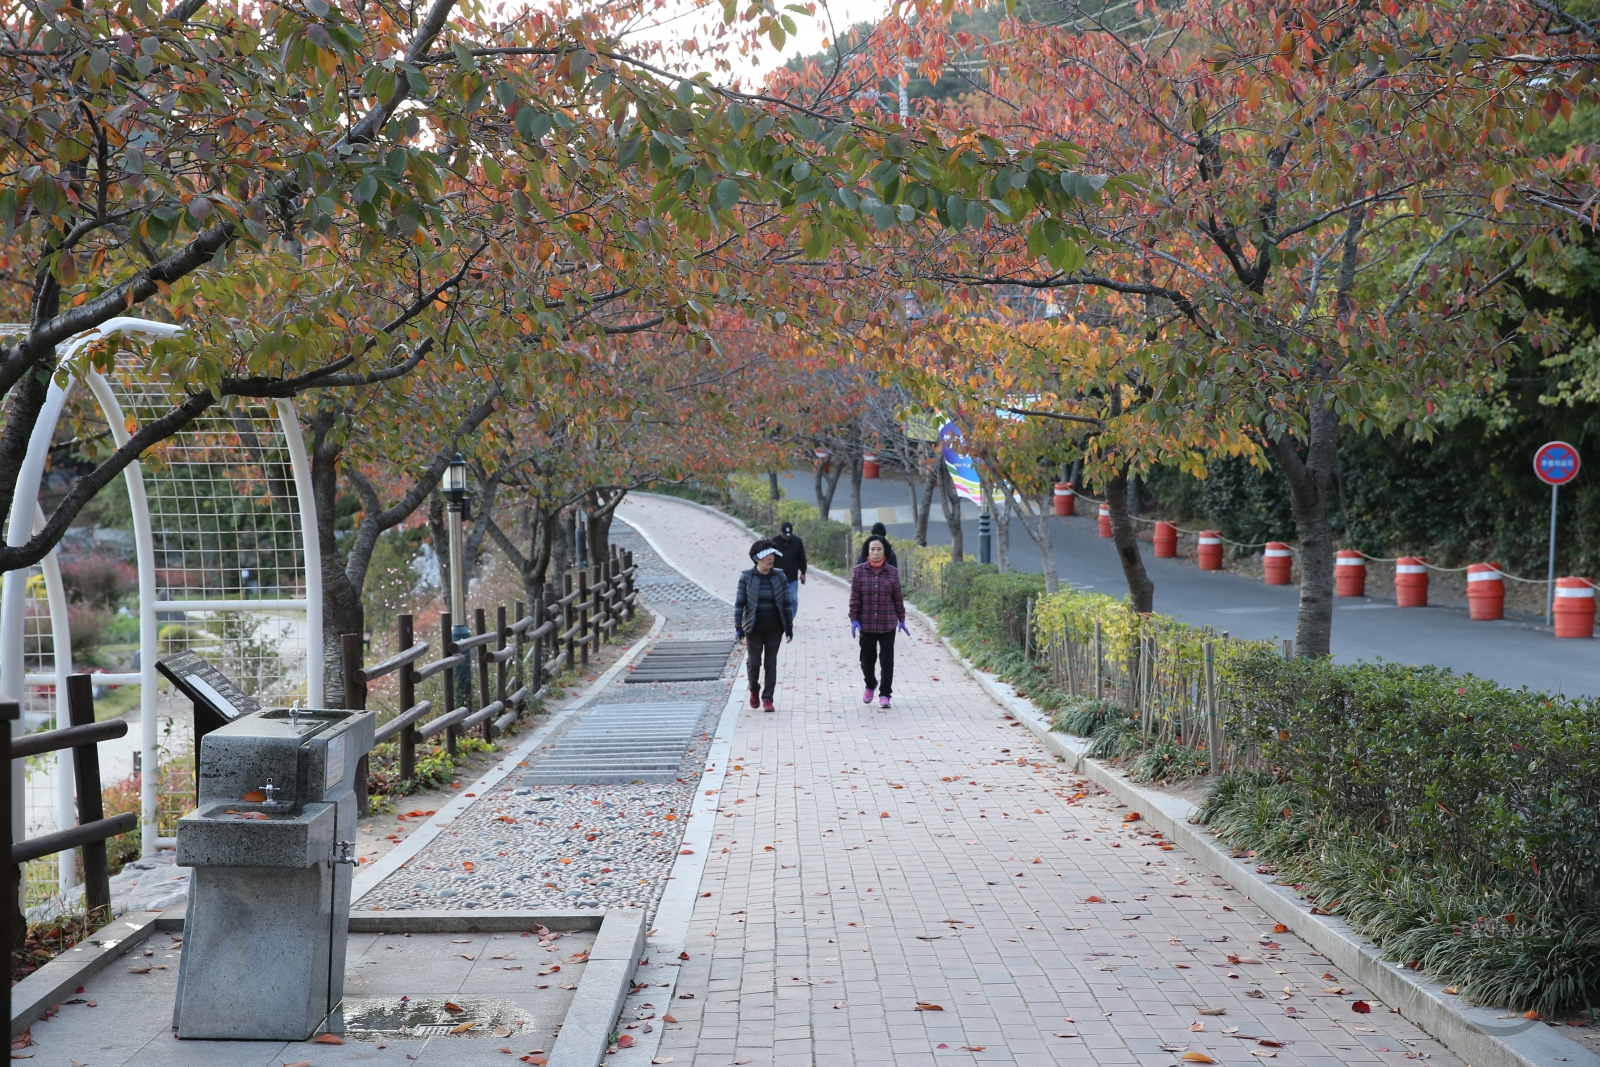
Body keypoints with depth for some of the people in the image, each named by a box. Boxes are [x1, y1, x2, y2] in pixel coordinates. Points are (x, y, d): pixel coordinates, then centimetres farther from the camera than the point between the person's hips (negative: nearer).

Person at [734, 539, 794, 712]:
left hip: (774, 627, 2)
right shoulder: (746, 577, -8)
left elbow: (786, 602, 2)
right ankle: (754, 690, 30)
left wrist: (789, 626, 2)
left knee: (771, 662, 3)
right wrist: (738, 627, -9)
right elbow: (739, 603, -6)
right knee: (754, 662, 2)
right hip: (754, 627, -1)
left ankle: (767, 699, 10)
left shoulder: (779, 576, -2)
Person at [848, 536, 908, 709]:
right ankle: (870, 685, 37)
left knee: (887, 660, 1)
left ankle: (885, 694, 12)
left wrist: (902, 620, 8)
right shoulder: (859, 571, -3)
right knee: (867, 659, 9)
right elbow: (854, 597, -3)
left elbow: (898, 598, 5)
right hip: (866, 623, 0)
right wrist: (853, 620, -8)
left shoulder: (892, 572, 0)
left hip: (887, 624, 0)